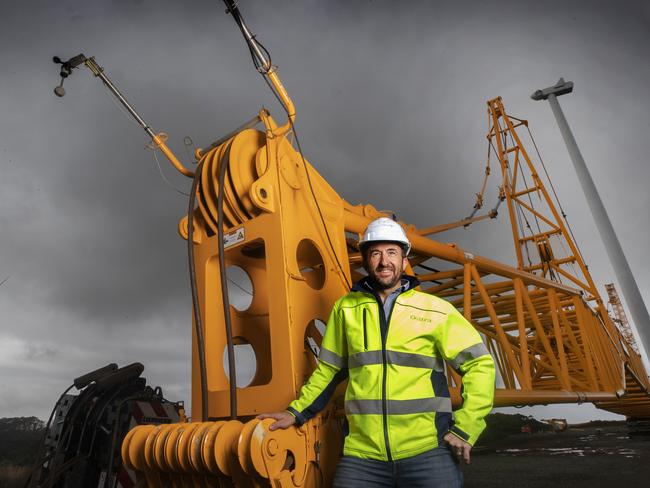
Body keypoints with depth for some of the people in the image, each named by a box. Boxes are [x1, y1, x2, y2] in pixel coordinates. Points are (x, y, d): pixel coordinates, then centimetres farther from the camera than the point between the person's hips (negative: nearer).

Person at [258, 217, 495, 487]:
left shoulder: (435, 309, -1)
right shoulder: (345, 308, 5)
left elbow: (480, 364, 1)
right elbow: (328, 369, 13)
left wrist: (465, 429, -4)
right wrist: (296, 412, 7)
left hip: (427, 451, -1)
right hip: (361, 454, 2)